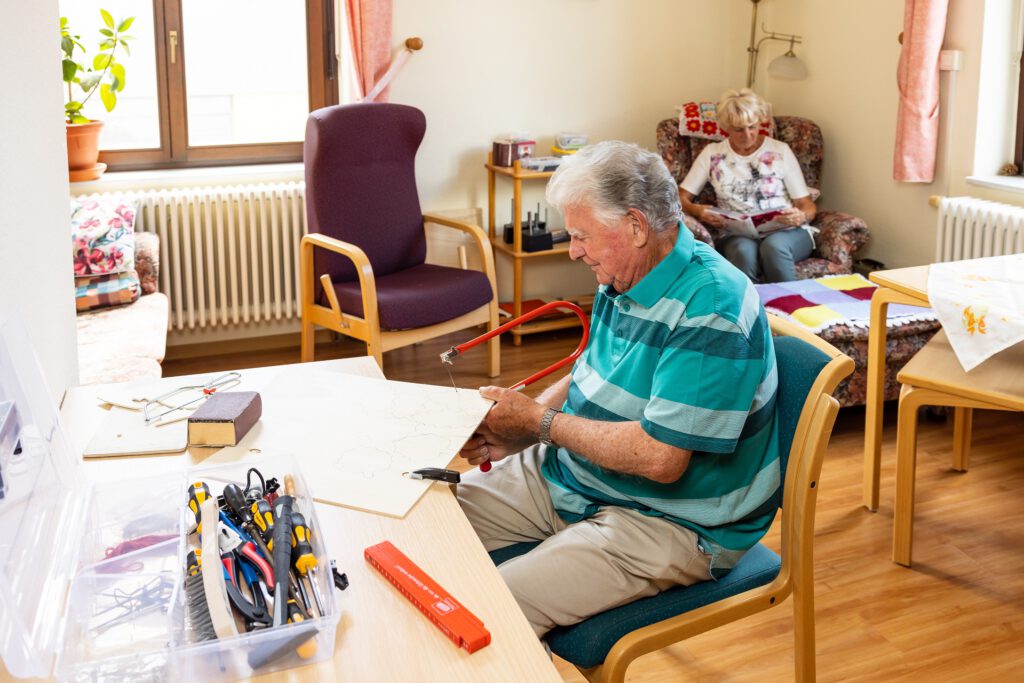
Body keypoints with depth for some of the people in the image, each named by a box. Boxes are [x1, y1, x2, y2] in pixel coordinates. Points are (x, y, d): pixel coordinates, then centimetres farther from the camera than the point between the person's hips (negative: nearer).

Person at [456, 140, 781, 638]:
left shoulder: (709, 310, -26)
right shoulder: (622, 280, 4)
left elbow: (660, 458, -29)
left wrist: (540, 421, -18)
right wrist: (513, 433, -3)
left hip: (666, 519, -9)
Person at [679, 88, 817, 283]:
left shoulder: (780, 151, 8)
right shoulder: (712, 154, 11)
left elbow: (807, 206, 8)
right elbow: (681, 197, 8)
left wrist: (800, 217, -17)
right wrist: (697, 210, -16)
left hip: (786, 232, 0)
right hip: (737, 235, 0)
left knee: (774, 246, -36)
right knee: (744, 250, -37)